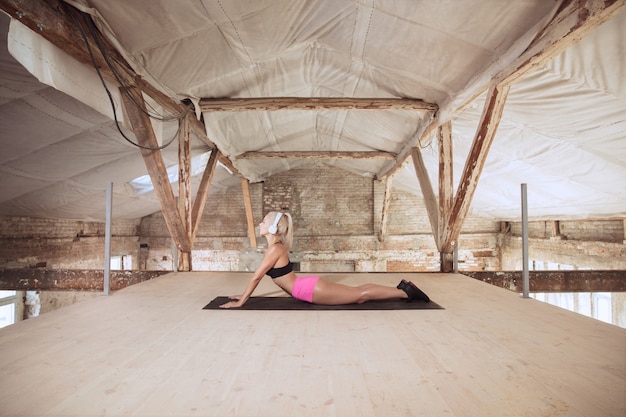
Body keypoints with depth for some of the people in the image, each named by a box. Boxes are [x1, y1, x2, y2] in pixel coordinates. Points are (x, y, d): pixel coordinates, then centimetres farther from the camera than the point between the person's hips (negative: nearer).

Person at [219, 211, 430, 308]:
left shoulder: (274, 249, -18)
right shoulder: (276, 246, 11)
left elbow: (256, 277, -16)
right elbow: (259, 276, 19)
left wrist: (240, 302, -8)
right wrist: (243, 294, 20)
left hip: (311, 290, -8)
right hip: (310, 286, 8)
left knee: (361, 295, -2)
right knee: (357, 291, 14)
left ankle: (405, 292, 7)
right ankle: (402, 287, 22)